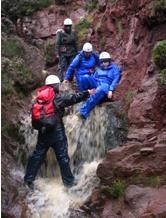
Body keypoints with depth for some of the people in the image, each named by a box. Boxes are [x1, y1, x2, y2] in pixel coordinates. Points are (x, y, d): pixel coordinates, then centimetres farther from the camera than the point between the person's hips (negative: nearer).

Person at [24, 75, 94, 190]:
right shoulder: (59, 98, -10)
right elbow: (73, 98, -13)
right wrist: (87, 93, -6)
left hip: (43, 132, 5)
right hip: (57, 133, -5)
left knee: (37, 155, 13)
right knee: (63, 157, 4)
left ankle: (29, 178, 15)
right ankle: (68, 181, 12)